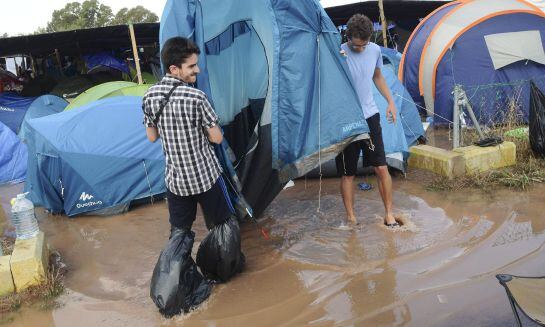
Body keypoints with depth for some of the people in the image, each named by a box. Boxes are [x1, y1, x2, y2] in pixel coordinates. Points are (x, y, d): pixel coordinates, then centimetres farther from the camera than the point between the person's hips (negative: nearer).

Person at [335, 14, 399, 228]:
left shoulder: (375, 50, 1)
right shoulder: (338, 54, -15)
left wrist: (390, 102, 14)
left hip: (370, 116, 4)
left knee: (381, 168, 3)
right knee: (347, 173, 6)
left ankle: (389, 213, 18)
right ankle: (350, 217, 21)